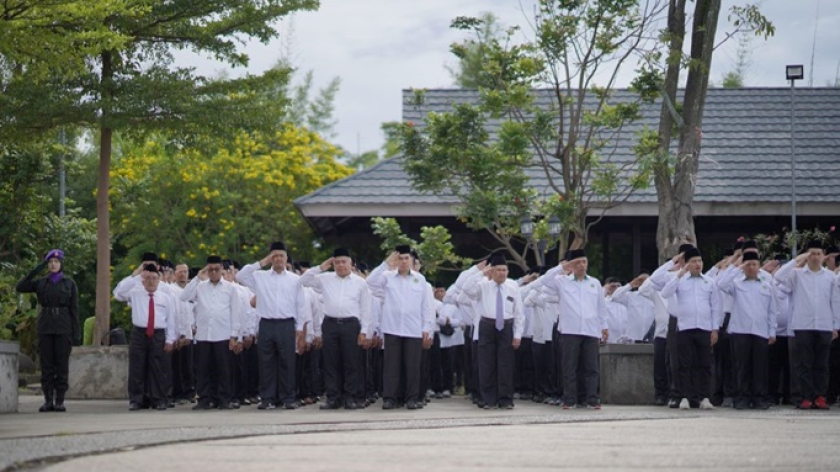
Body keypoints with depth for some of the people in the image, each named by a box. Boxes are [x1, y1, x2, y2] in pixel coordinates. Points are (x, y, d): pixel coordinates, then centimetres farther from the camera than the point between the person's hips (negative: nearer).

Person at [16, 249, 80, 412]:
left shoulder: (70, 284, 3)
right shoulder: (41, 283, 9)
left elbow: (74, 310, 1)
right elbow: (20, 288, -6)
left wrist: (76, 334, -5)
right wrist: (36, 270, -12)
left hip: (63, 328, -2)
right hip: (45, 327, 2)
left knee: (62, 365, -3)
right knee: (46, 365, -1)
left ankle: (60, 401, 0)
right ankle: (48, 401, 3)